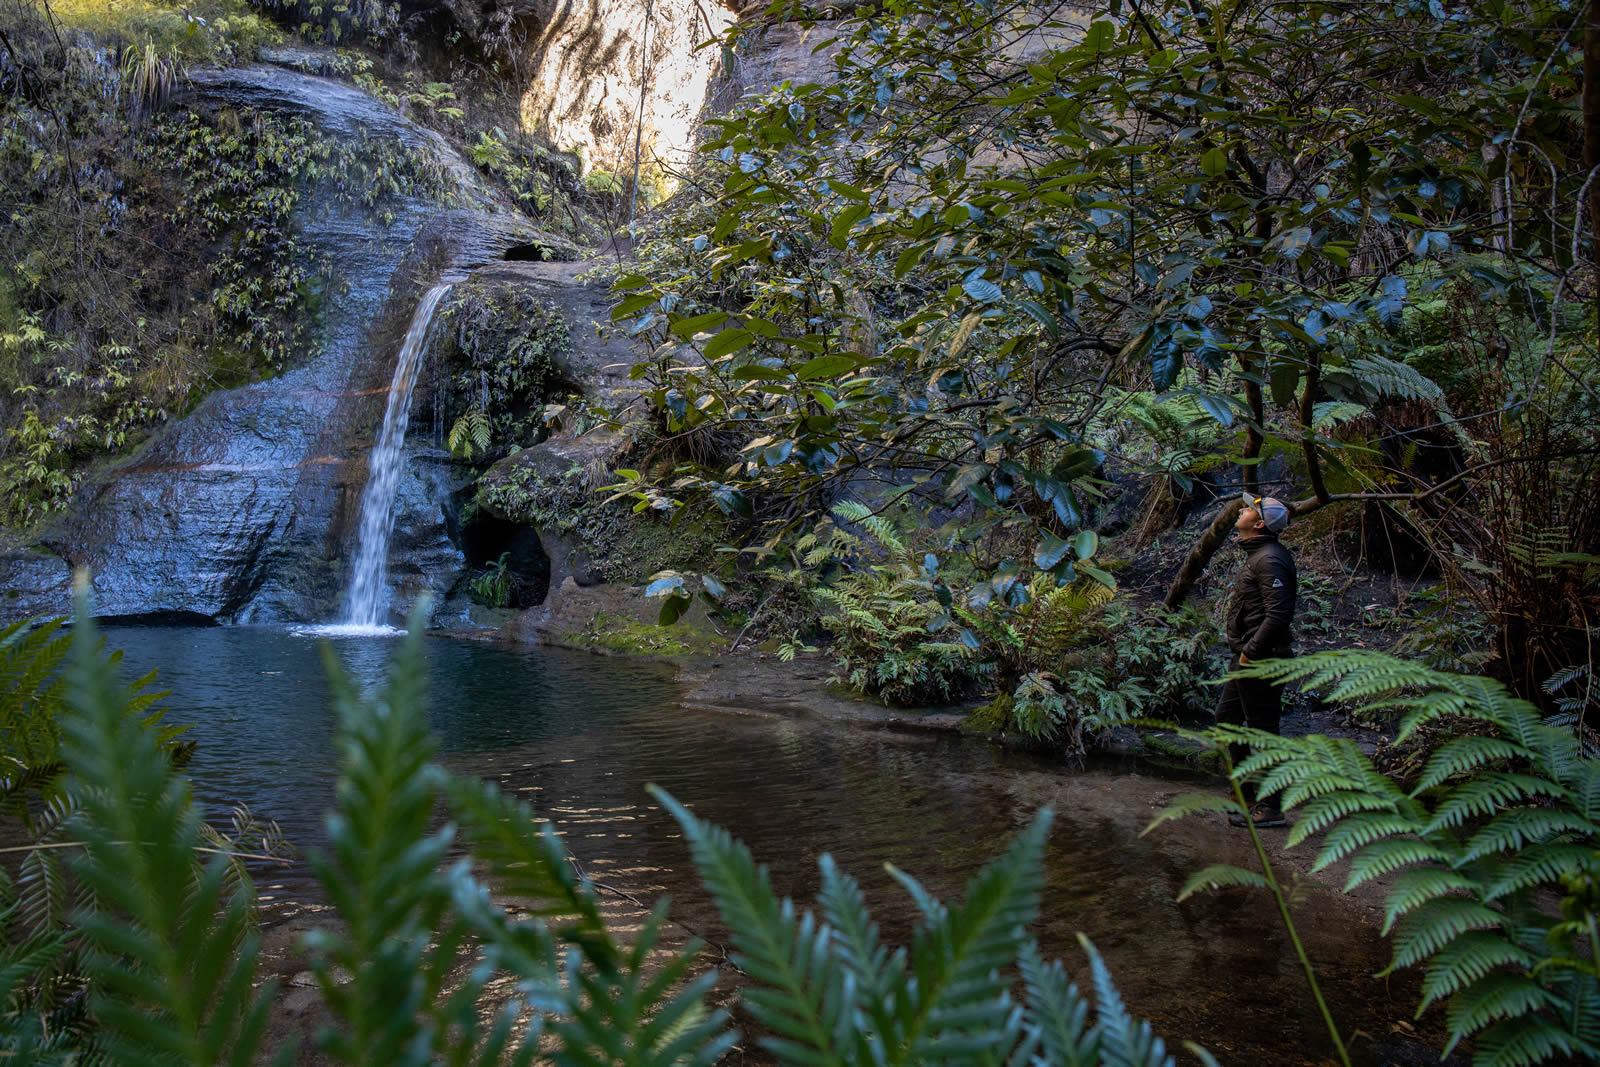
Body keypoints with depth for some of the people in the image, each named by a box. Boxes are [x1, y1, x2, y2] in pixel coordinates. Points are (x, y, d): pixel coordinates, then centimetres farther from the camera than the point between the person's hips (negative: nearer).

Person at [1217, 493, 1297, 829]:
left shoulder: (1269, 560, -18)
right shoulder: (1257, 556, 15)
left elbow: (1278, 615, -26)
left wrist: (1251, 652, -21)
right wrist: (1243, 653, 16)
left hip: (1261, 661, -11)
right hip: (1248, 657, 11)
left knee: (1262, 727, -4)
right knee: (1227, 716, 19)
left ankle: (1270, 807, 4)